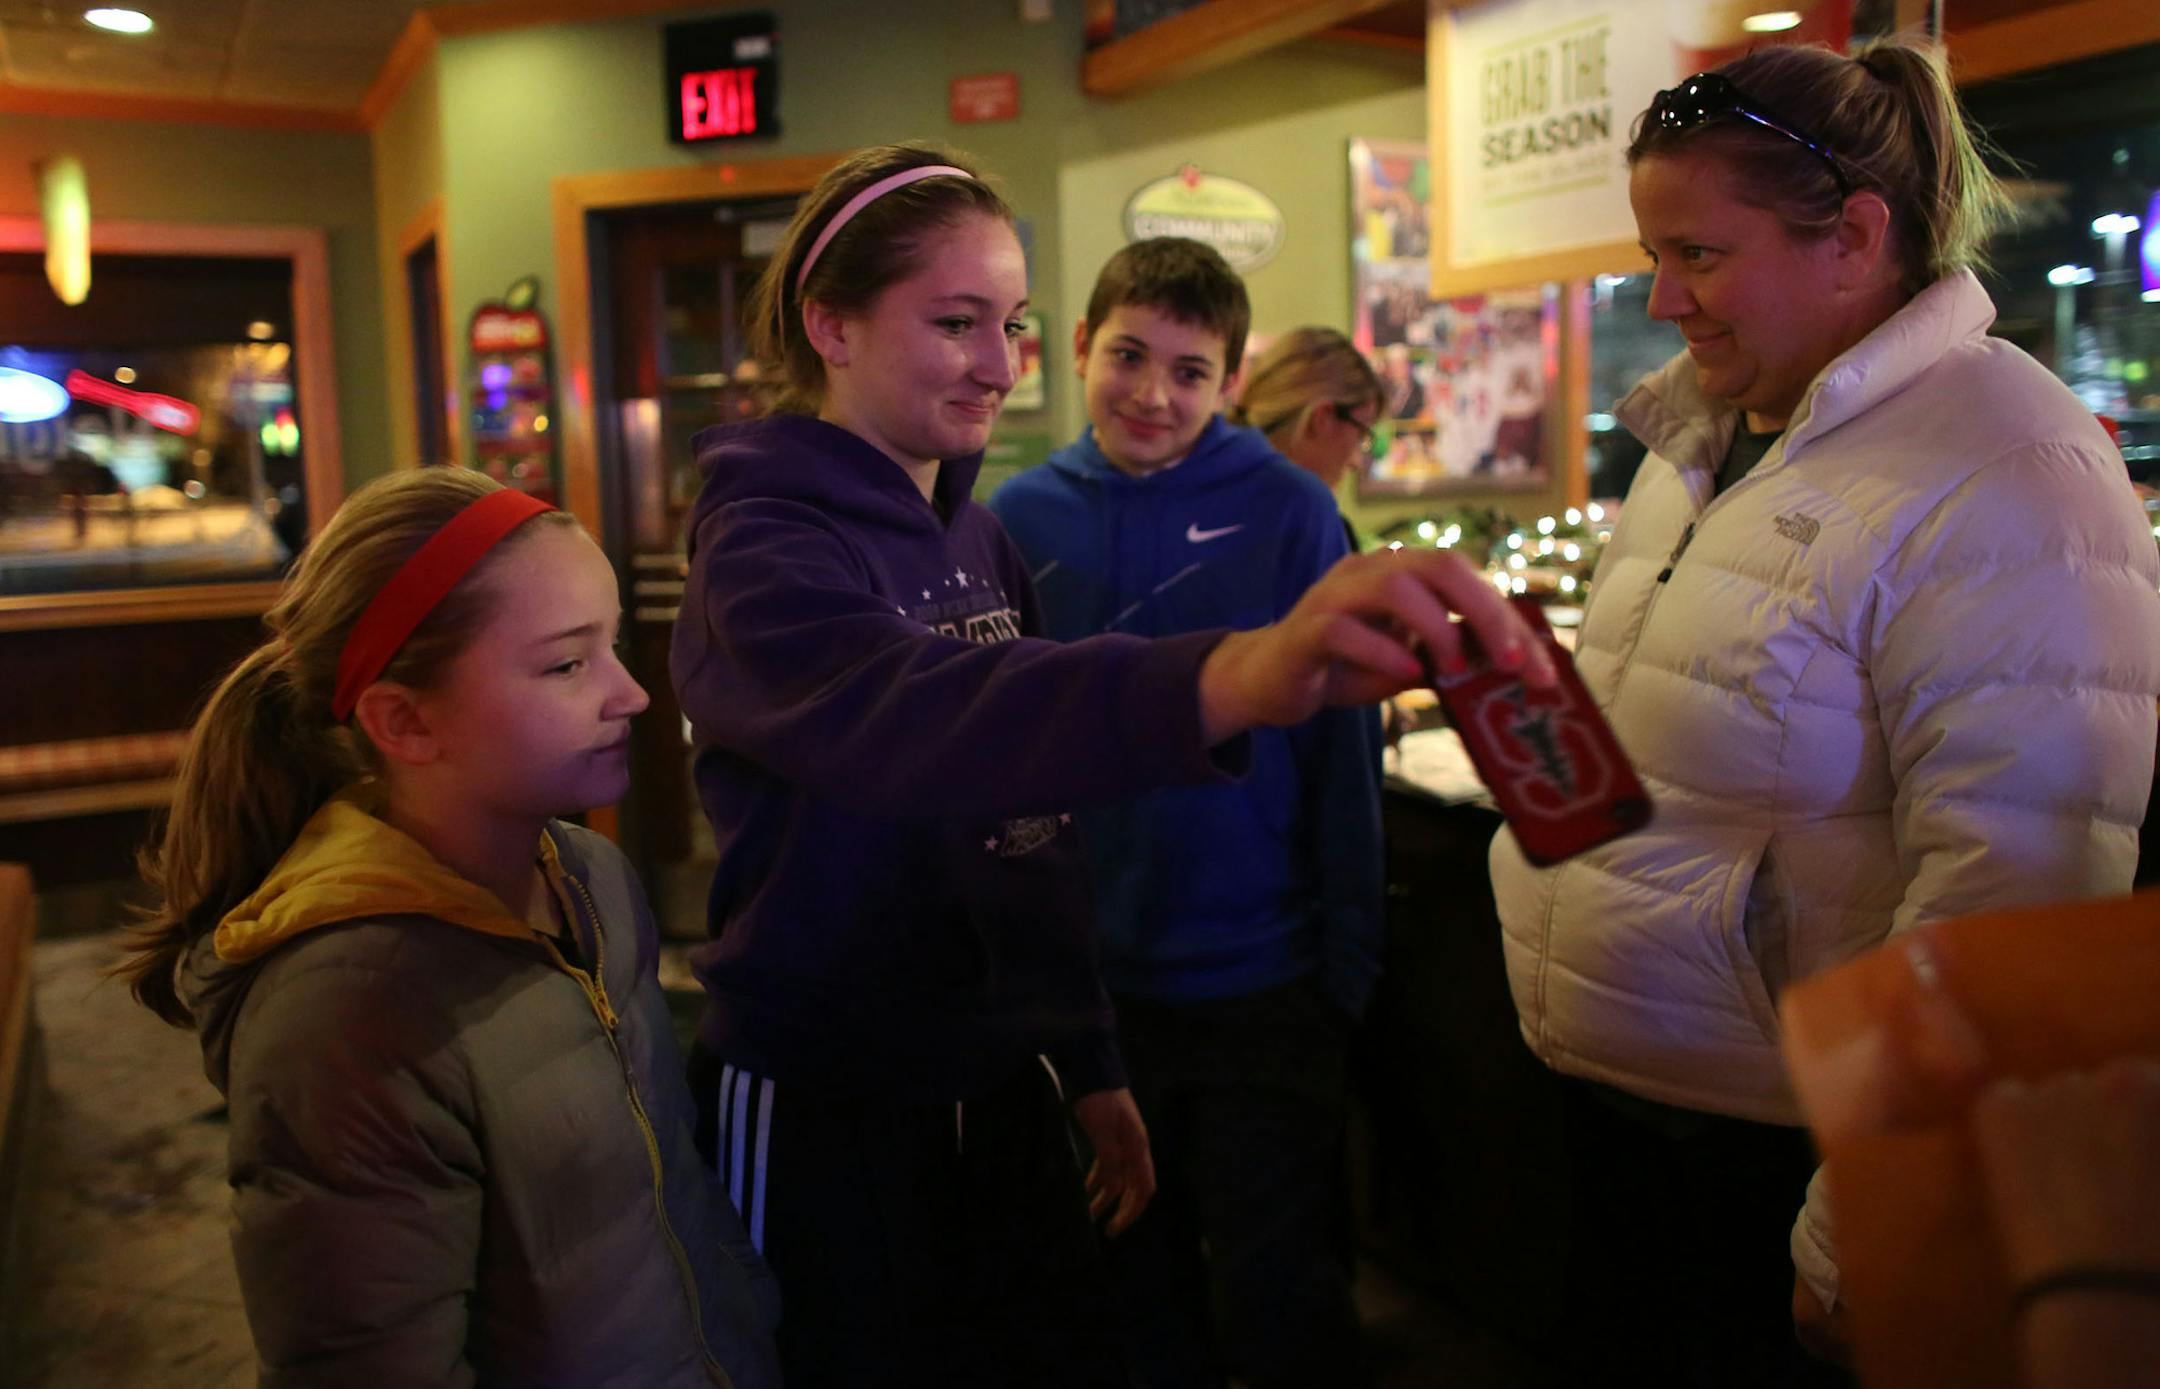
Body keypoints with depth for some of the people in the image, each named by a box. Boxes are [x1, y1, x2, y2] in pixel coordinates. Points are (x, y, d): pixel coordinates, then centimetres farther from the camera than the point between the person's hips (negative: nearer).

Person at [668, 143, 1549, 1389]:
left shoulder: (979, 536, 7)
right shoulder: (763, 546, -18)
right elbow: (911, 714, -41)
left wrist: (1090, 1066, 13)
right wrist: (1229, 676, -57)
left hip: (999, 1094, 7)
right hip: (822, 1113, -6)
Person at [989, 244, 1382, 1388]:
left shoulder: (1289, 509, -10)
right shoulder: (1020, 516, -2)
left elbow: (1340, 748, -7)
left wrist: (1348, 962, -8)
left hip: (1262, 982, -3)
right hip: (1088, 981, 3)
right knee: (1136, 1293, 21)